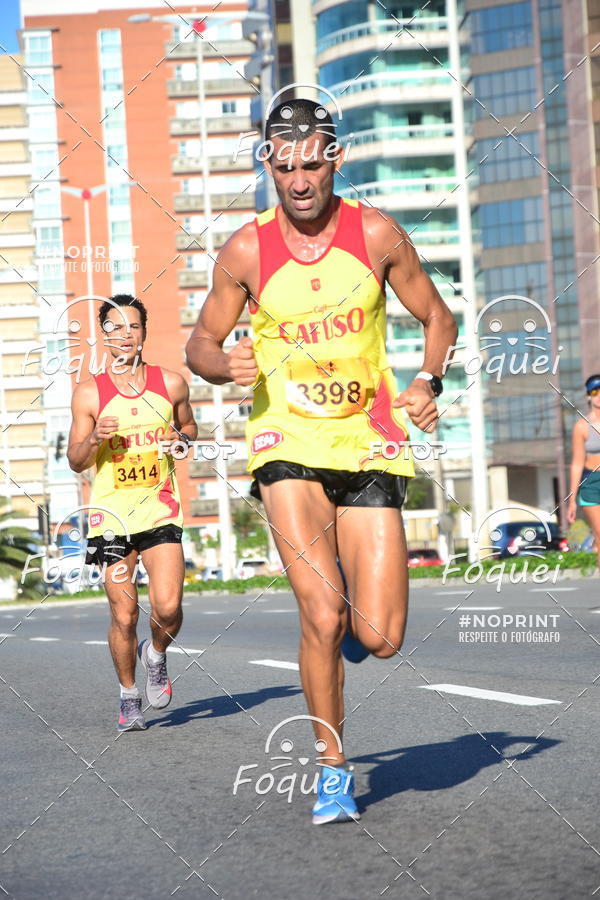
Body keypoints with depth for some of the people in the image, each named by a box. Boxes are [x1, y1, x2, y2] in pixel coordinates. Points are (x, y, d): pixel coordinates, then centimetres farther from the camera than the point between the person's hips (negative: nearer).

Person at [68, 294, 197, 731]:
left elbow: (190, 429, 20)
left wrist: (181, 438, -3)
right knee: (124, 617, 0)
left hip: (160, 510, 1)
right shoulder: (89, 393, -1)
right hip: (111, 514, -1)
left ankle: (156, 654, 20)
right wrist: (94, 439, -16)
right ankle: (129, 696, 22)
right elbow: (75, 461, 4)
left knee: (168, 608, -14)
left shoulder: (171, 384, 3)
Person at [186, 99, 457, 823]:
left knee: (379, 639, -5)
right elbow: (200, 343, 8)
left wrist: (426, 382, -7)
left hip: (369, 444, 1)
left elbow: (437, 316, 11)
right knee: (322, 616, -17)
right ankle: (333, 769, 4)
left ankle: (349, 619, 33)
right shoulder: (245, 252, -3)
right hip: (288, 444, -1)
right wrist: (227, 365, -15)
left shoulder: (378, 235, -1)